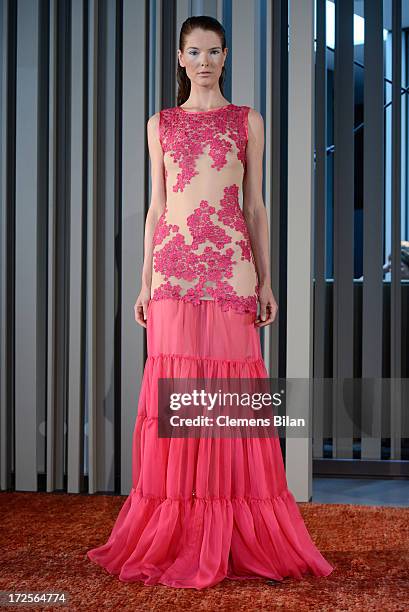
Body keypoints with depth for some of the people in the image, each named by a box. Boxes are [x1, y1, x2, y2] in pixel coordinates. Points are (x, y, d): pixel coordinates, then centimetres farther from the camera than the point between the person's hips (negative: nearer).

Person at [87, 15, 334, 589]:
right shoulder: (161, 124, 14)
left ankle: (234, 538, 6)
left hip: (231, 264, -1)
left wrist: (266, 281, 3)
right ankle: (175, 536, 8)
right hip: (175, 265, 1)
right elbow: (155, 207, 12)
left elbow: (255, 205, 9)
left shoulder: (247, 121, 11)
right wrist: (146, 282, 5)